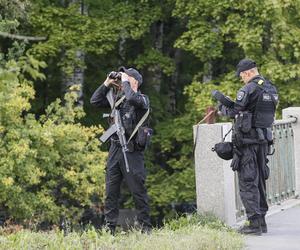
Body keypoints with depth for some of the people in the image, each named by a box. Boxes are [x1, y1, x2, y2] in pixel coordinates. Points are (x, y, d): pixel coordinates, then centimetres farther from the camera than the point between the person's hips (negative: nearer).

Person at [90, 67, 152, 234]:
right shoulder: (117, 98, 13)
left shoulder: (142, 99, -4)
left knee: (138, 190, -2)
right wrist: (107, 84, 6)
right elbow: (95, 101, 13)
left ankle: (145, 226, 6)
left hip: (132, 151, -6)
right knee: (111, 191, 5)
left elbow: (132, 99, -26)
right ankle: (109, 227, 9)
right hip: (115, 149, 6)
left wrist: (125, 82, -12)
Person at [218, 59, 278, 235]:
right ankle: (262, 221, 18)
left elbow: (234, 111, -13)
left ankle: (254, 223, -9)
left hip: (247, 140, -8)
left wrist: (221, 107, 8)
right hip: (264, 139, 8)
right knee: (260, 180, 15)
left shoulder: (249, 89, -15)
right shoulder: (272, 89, 10)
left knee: (248, 182, -5)